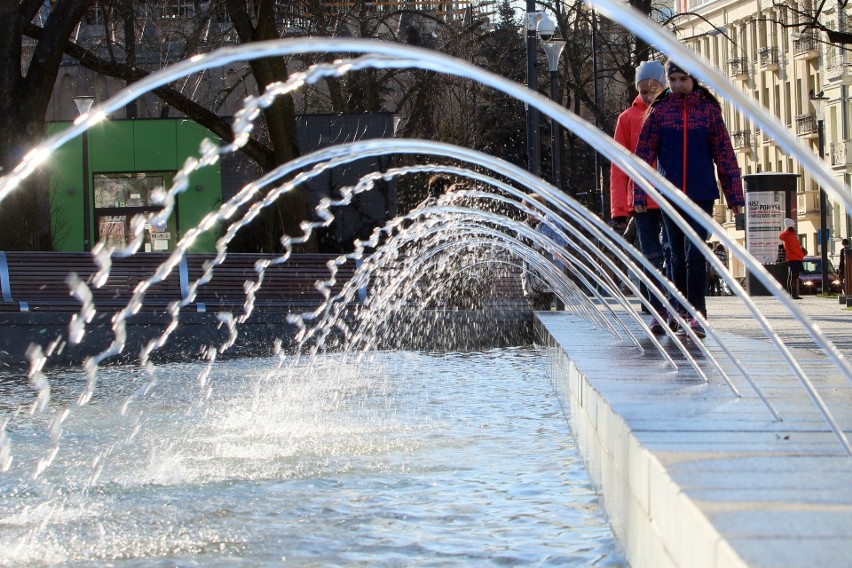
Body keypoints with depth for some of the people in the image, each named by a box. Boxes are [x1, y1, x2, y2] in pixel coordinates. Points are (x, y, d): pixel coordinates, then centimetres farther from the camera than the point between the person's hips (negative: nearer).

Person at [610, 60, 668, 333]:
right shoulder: (628, 118, 7)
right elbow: (618, 167, 7)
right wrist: (619, 208, 0)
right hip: (642, 199, 0)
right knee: (651, 256, -2)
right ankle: (658, 313, 0)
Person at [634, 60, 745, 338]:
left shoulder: (708, 110, 4)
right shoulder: (658, 112, 4)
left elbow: (724, 153, 6)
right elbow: (644, 155, 4)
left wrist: (734, 195, 4)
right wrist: (639, 195, -2)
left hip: (701, 195, -1)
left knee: (695, 254, -13)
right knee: (678, 255, 9)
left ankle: (697, 313, -12)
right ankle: (680, 309, 23)